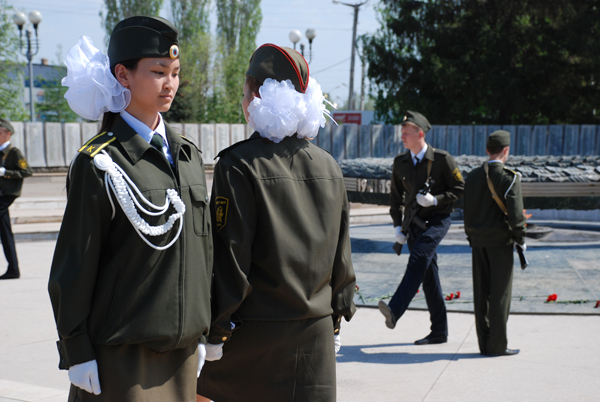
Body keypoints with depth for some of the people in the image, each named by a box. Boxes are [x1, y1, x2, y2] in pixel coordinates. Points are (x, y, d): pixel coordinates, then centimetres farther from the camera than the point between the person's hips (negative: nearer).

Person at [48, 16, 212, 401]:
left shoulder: (188, 155, 8)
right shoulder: (99, 163, -10)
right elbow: (74, 265, -8)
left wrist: (201, 333, 13)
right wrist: (76, 352, -8)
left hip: (181, 347, 6)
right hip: (121, 352, -5)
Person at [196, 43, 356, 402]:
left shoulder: (239, 165, -12)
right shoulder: (329, 167, 4)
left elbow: (230, 256, -13)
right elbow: (341, 253, 9)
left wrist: (215, 331, -6)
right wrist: (336, 319, 18)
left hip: (254, 333, -4)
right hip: (316, 333, 5)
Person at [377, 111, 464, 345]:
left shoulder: (442, 159, -6)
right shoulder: (400, 162, 8)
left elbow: (459, 189, -1)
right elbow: (396, 196, 15)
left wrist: (436, 200, -16)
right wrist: (397, 226, 7)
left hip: (437, 219, -5)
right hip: (413, 222, 5)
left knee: (418, 259, -28)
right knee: (428, 275, 6)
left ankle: (395, 311, -37)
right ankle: (439, 332, 13)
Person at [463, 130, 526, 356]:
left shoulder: (473, 176, 8)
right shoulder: (509, 178, -11)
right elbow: (515, 213, -14)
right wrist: (520, 239, -3)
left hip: (478, 242, 6)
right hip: (500, 241, -6)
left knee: (481, 293, 9)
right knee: (500, 293, 1)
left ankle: (484, 343, 14)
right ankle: (497, 345, 4)